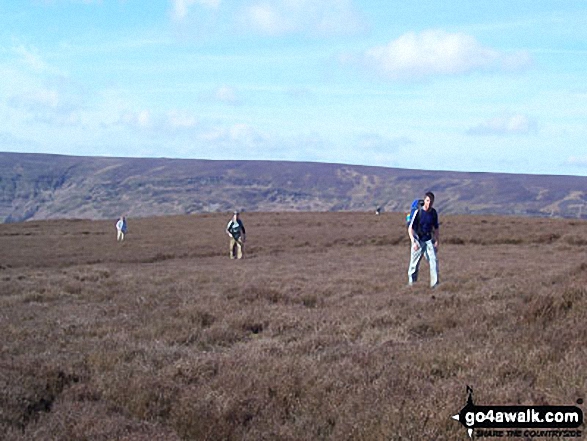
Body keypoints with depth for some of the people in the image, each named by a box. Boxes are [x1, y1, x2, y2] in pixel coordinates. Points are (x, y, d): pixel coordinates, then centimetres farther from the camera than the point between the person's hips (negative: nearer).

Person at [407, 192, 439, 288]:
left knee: (434, 261, -10)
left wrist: (437, 242, 9)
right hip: (418, 241, -3)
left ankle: (435, 284, -8)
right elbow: (410, 228, -10)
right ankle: (411, 283, 12)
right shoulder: (418, 212, -11)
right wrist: (413, 242, -19)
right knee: (414, 265, 0)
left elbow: (436, 229, 14)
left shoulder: (434, 213, 3)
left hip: (429, 241, 3)